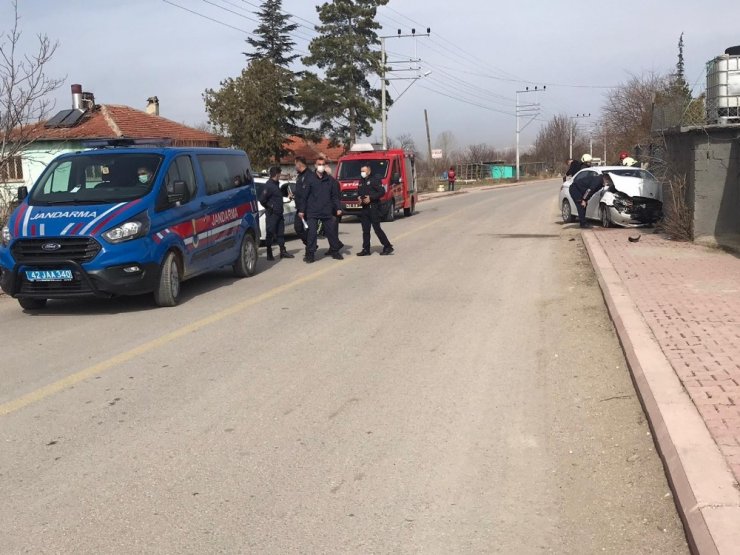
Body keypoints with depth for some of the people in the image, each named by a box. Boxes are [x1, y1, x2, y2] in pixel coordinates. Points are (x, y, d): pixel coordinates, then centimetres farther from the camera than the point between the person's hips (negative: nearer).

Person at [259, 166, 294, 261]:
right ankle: (269, 254, 6)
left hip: (279, 213, 9)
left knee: (280, 232, 14)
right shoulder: (269, 185, -17)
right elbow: (262, 199, -21)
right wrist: (269, 207, -11)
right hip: (272, 214, -9)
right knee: (270, 233, -1)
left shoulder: (276, 184, 13)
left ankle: (283, 251, 22)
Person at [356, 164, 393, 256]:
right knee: (365, 230, 7)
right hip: (364, 208, 8)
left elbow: (382, 192, -13)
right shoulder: (361, 182, 18)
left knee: (377, 228, -8)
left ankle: (388, 246, 0)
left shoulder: (374, 180, -6)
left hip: (373, 207, -8)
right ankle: (366, 250, 10)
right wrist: (359, 197, 4)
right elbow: (359, 193, 28)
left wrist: (370, 198, -19)